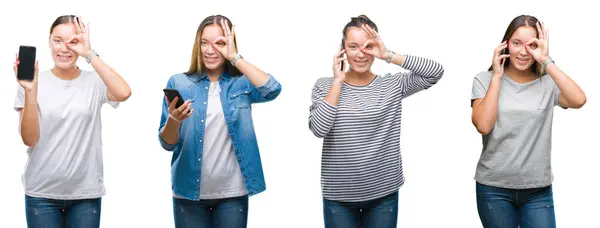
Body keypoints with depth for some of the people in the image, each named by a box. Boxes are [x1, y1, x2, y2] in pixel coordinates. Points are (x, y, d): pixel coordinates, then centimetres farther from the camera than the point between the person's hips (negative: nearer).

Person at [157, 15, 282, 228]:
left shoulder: (242, 83, 2)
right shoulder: (178, 83, 1)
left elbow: (272, 89, -20)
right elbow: (167, 143, -1)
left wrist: (234, 57, -16)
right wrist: (173, 120, -23)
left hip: (232, 194, 0)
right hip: (189, 193, 0)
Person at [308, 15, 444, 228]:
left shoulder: (392, 85, 0)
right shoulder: (325, 86, 0)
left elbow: (436, 72, -11)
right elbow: (318, 129, -15)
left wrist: (389, 56, -15)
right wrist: (338, 82, -13)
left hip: (383, 194, 0)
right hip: (339, 196, 0)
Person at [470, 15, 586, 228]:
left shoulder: (548, 82, 0)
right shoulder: (484, 80, -1)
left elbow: (578, 100, -20)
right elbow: (483, 126, -15)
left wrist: (546, 61, -16)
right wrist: (497, 76, -12)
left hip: (538, 190, 1)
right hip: (494, 188, 0)